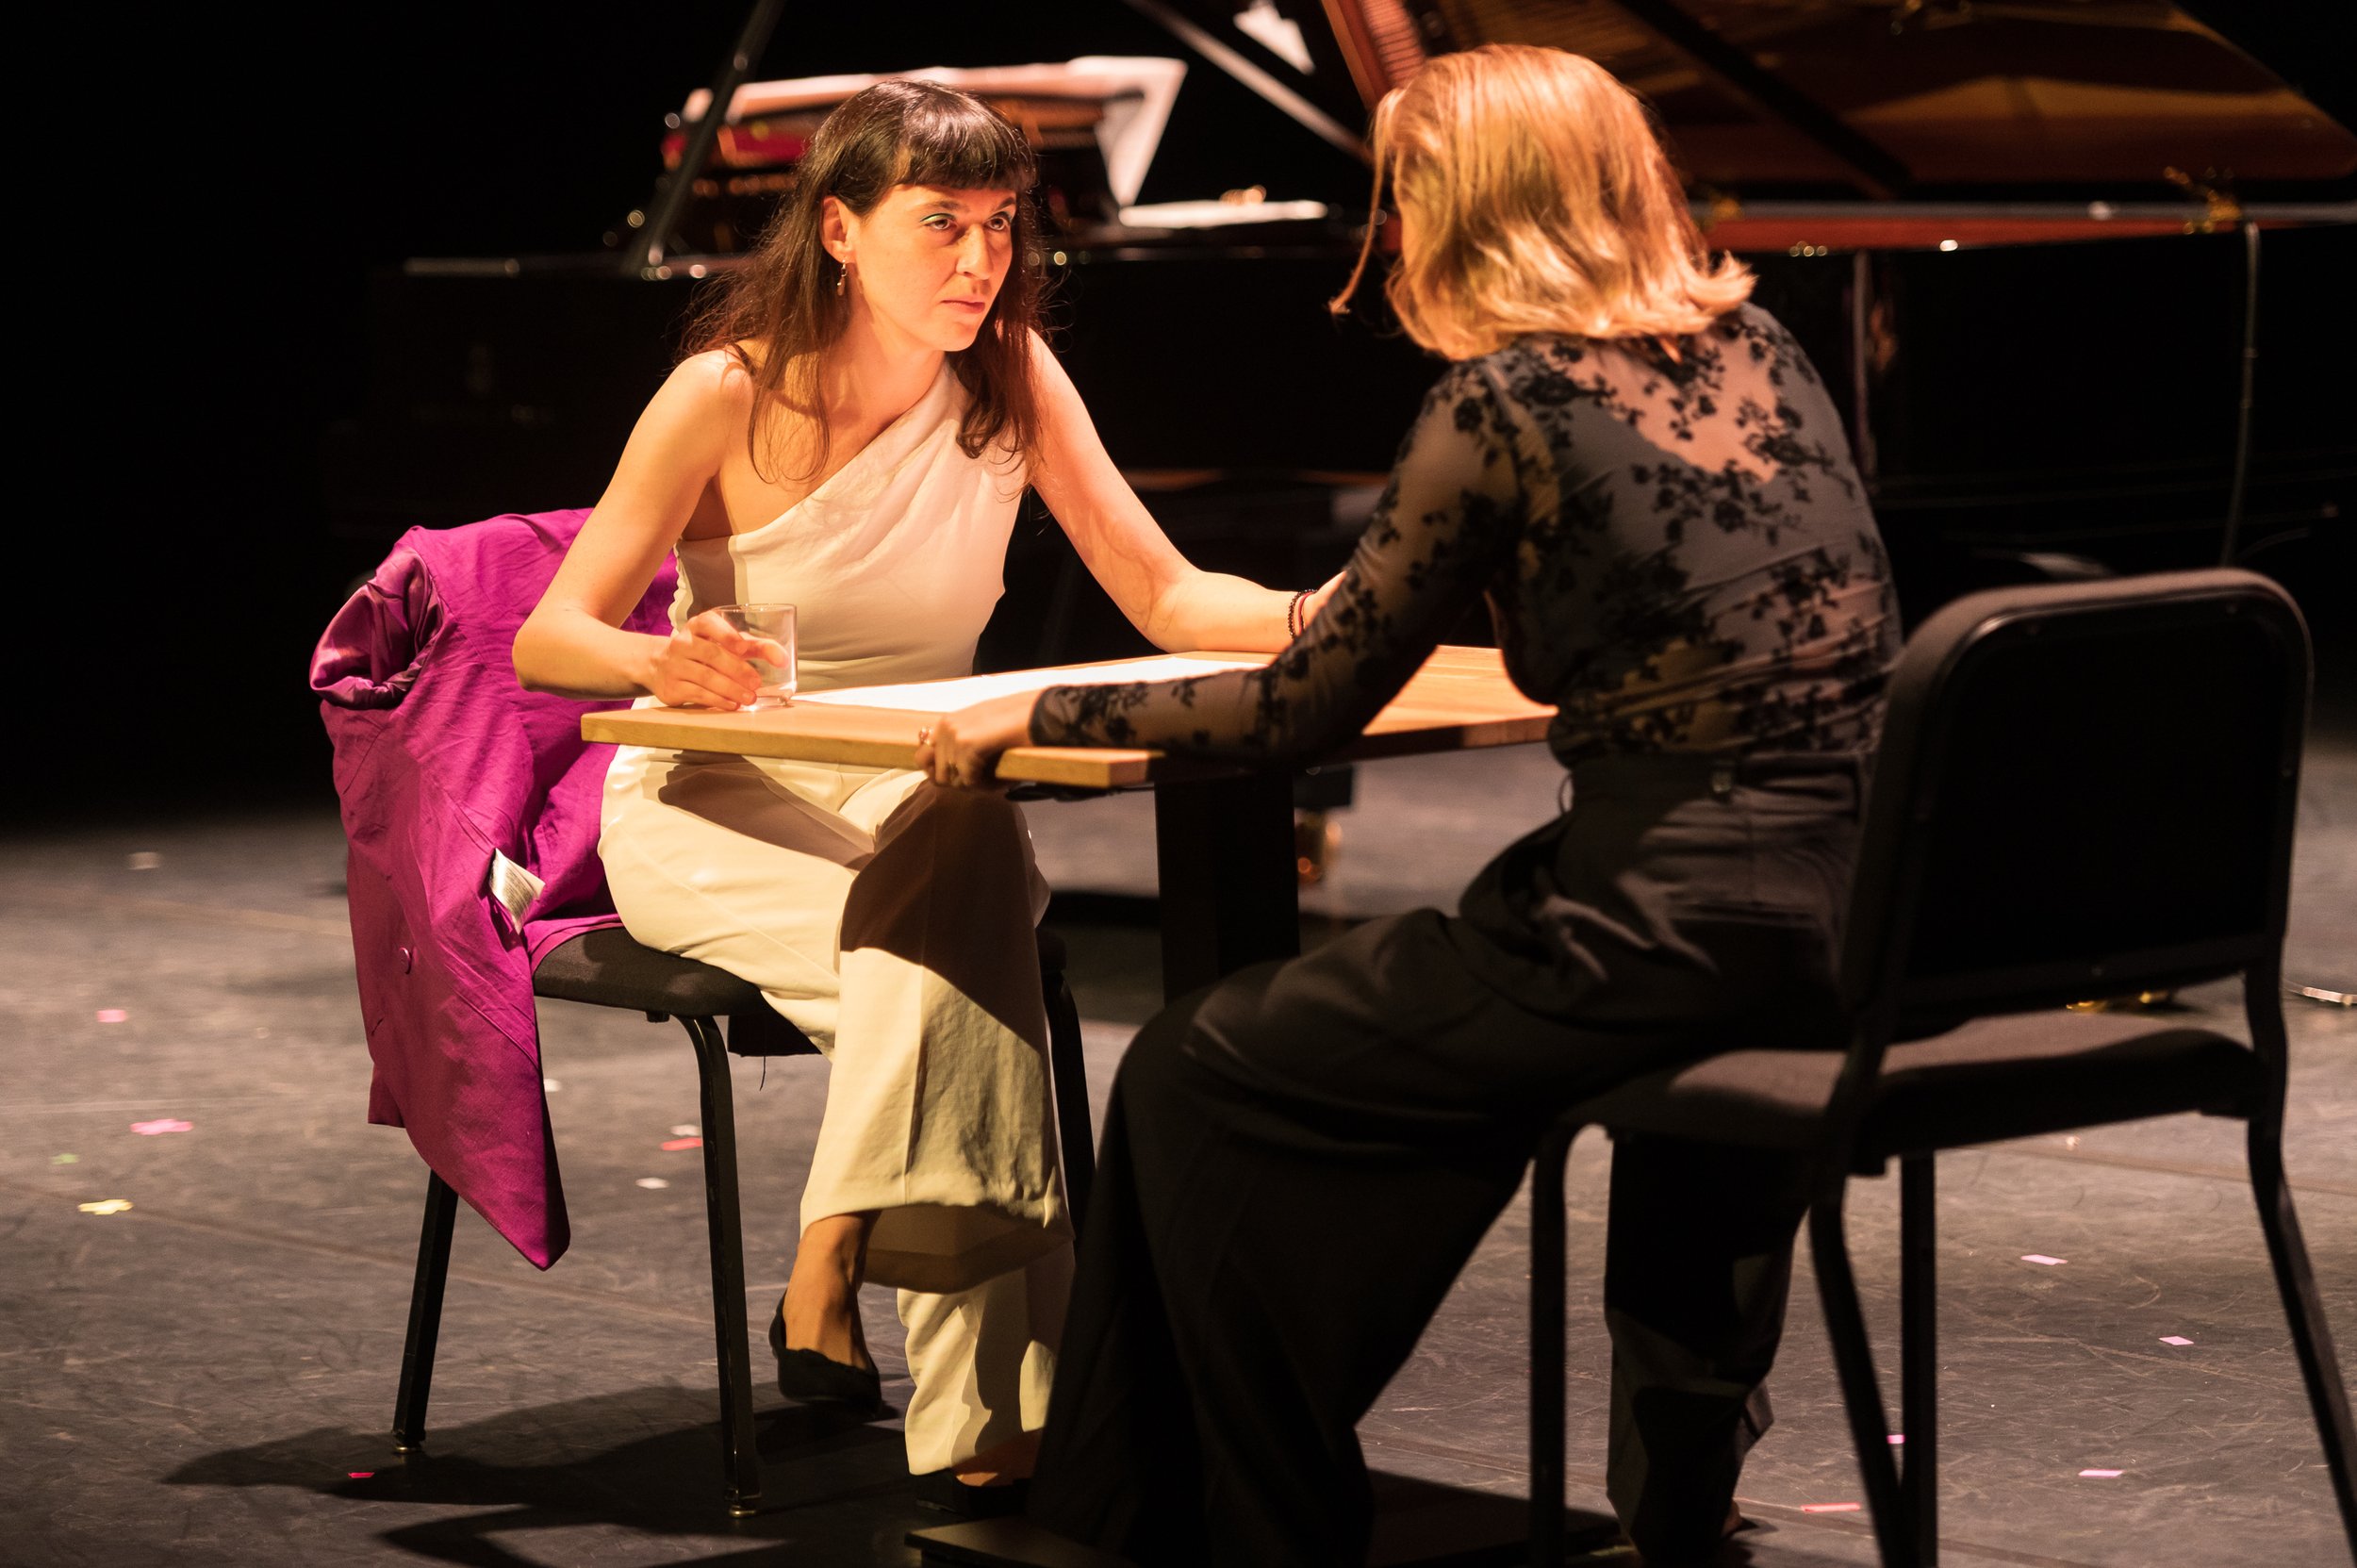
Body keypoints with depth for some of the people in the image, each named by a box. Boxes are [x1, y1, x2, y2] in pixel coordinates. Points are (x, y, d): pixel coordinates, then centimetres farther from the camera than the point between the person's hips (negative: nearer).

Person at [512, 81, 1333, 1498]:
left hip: (921, 805, 3)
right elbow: (547, 641, -14)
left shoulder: (1012, 374, -3)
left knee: (981, 862, -34)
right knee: (948, 956, -32)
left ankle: (830, 1281, -27)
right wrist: (664, 662, -37)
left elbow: (1168, 599, -7)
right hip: (713, 811, -3)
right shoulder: (731, 395, -13)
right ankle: (986, 1410, -31)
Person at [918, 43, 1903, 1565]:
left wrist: (1033, 716, 6)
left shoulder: (1505, 401, -9)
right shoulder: (1759, 345, 12)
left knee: (1196, 1079, 6)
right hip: (1868, 922, 8)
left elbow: (1304, 714, -7)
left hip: (1684, 935, -8)